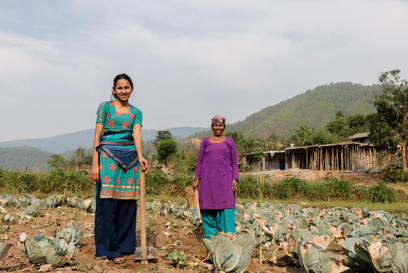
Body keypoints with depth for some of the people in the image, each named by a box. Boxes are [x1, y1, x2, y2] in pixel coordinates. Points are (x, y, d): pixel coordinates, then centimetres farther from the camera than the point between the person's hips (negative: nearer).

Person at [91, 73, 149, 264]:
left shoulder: (136, 112, 13)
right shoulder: (105, 107, 4)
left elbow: (137, 134, -4)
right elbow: (97, 136, 0)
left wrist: (140, 156, -23)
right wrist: (95, 163, -9)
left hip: (130, 158, 3)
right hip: (108, 156, -3)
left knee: (127, 203, 5)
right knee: (108, 203, -4)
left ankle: (124, 245, 18)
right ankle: (110, 249, 5)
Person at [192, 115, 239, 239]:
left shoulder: (229, 141, 9)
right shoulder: (206, 141, 10)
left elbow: (234, 162, 9)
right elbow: (199, 161, 12)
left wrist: (235, 179, -2)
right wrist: (197, 178, 5)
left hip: (224, 179, -1)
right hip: (208, 180, 1)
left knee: (226, 209, -7)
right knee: (208, 210, 3)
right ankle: (210, 238, 13)